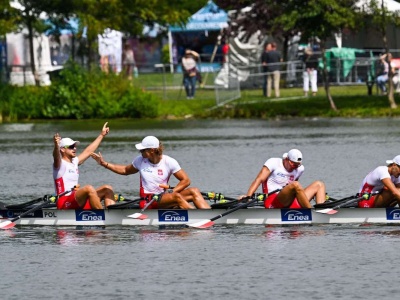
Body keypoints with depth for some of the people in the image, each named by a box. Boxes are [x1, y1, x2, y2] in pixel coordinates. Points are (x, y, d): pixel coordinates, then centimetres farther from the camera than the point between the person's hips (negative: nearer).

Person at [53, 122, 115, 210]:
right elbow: (56, 156, -26)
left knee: (107, 189, 1)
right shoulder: (60, 163, -3)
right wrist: (56, 146, -49)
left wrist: (101, 135, 40)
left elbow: (88, 151, 32)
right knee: (89, 189, -34)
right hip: (65, 204, -9)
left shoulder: (74, 162, 22)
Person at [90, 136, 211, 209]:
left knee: (194, 191, -21)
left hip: (164, 197, 2)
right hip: (148, 202, -2)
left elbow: (185, 180, 0)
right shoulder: (140, 161, 8)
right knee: (176, 197, -34)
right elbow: (125, 170, 25)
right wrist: (104, 164, 21)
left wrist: (172, 191, -15)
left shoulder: (169, 162, 2)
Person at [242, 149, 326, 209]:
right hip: (273, 202, -7)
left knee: (319, 184, 0)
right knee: (295, 185, -35)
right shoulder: (273, 163, -1)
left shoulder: (300, 169, 16)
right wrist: (248, 196, -21)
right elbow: (259, 180, -11)